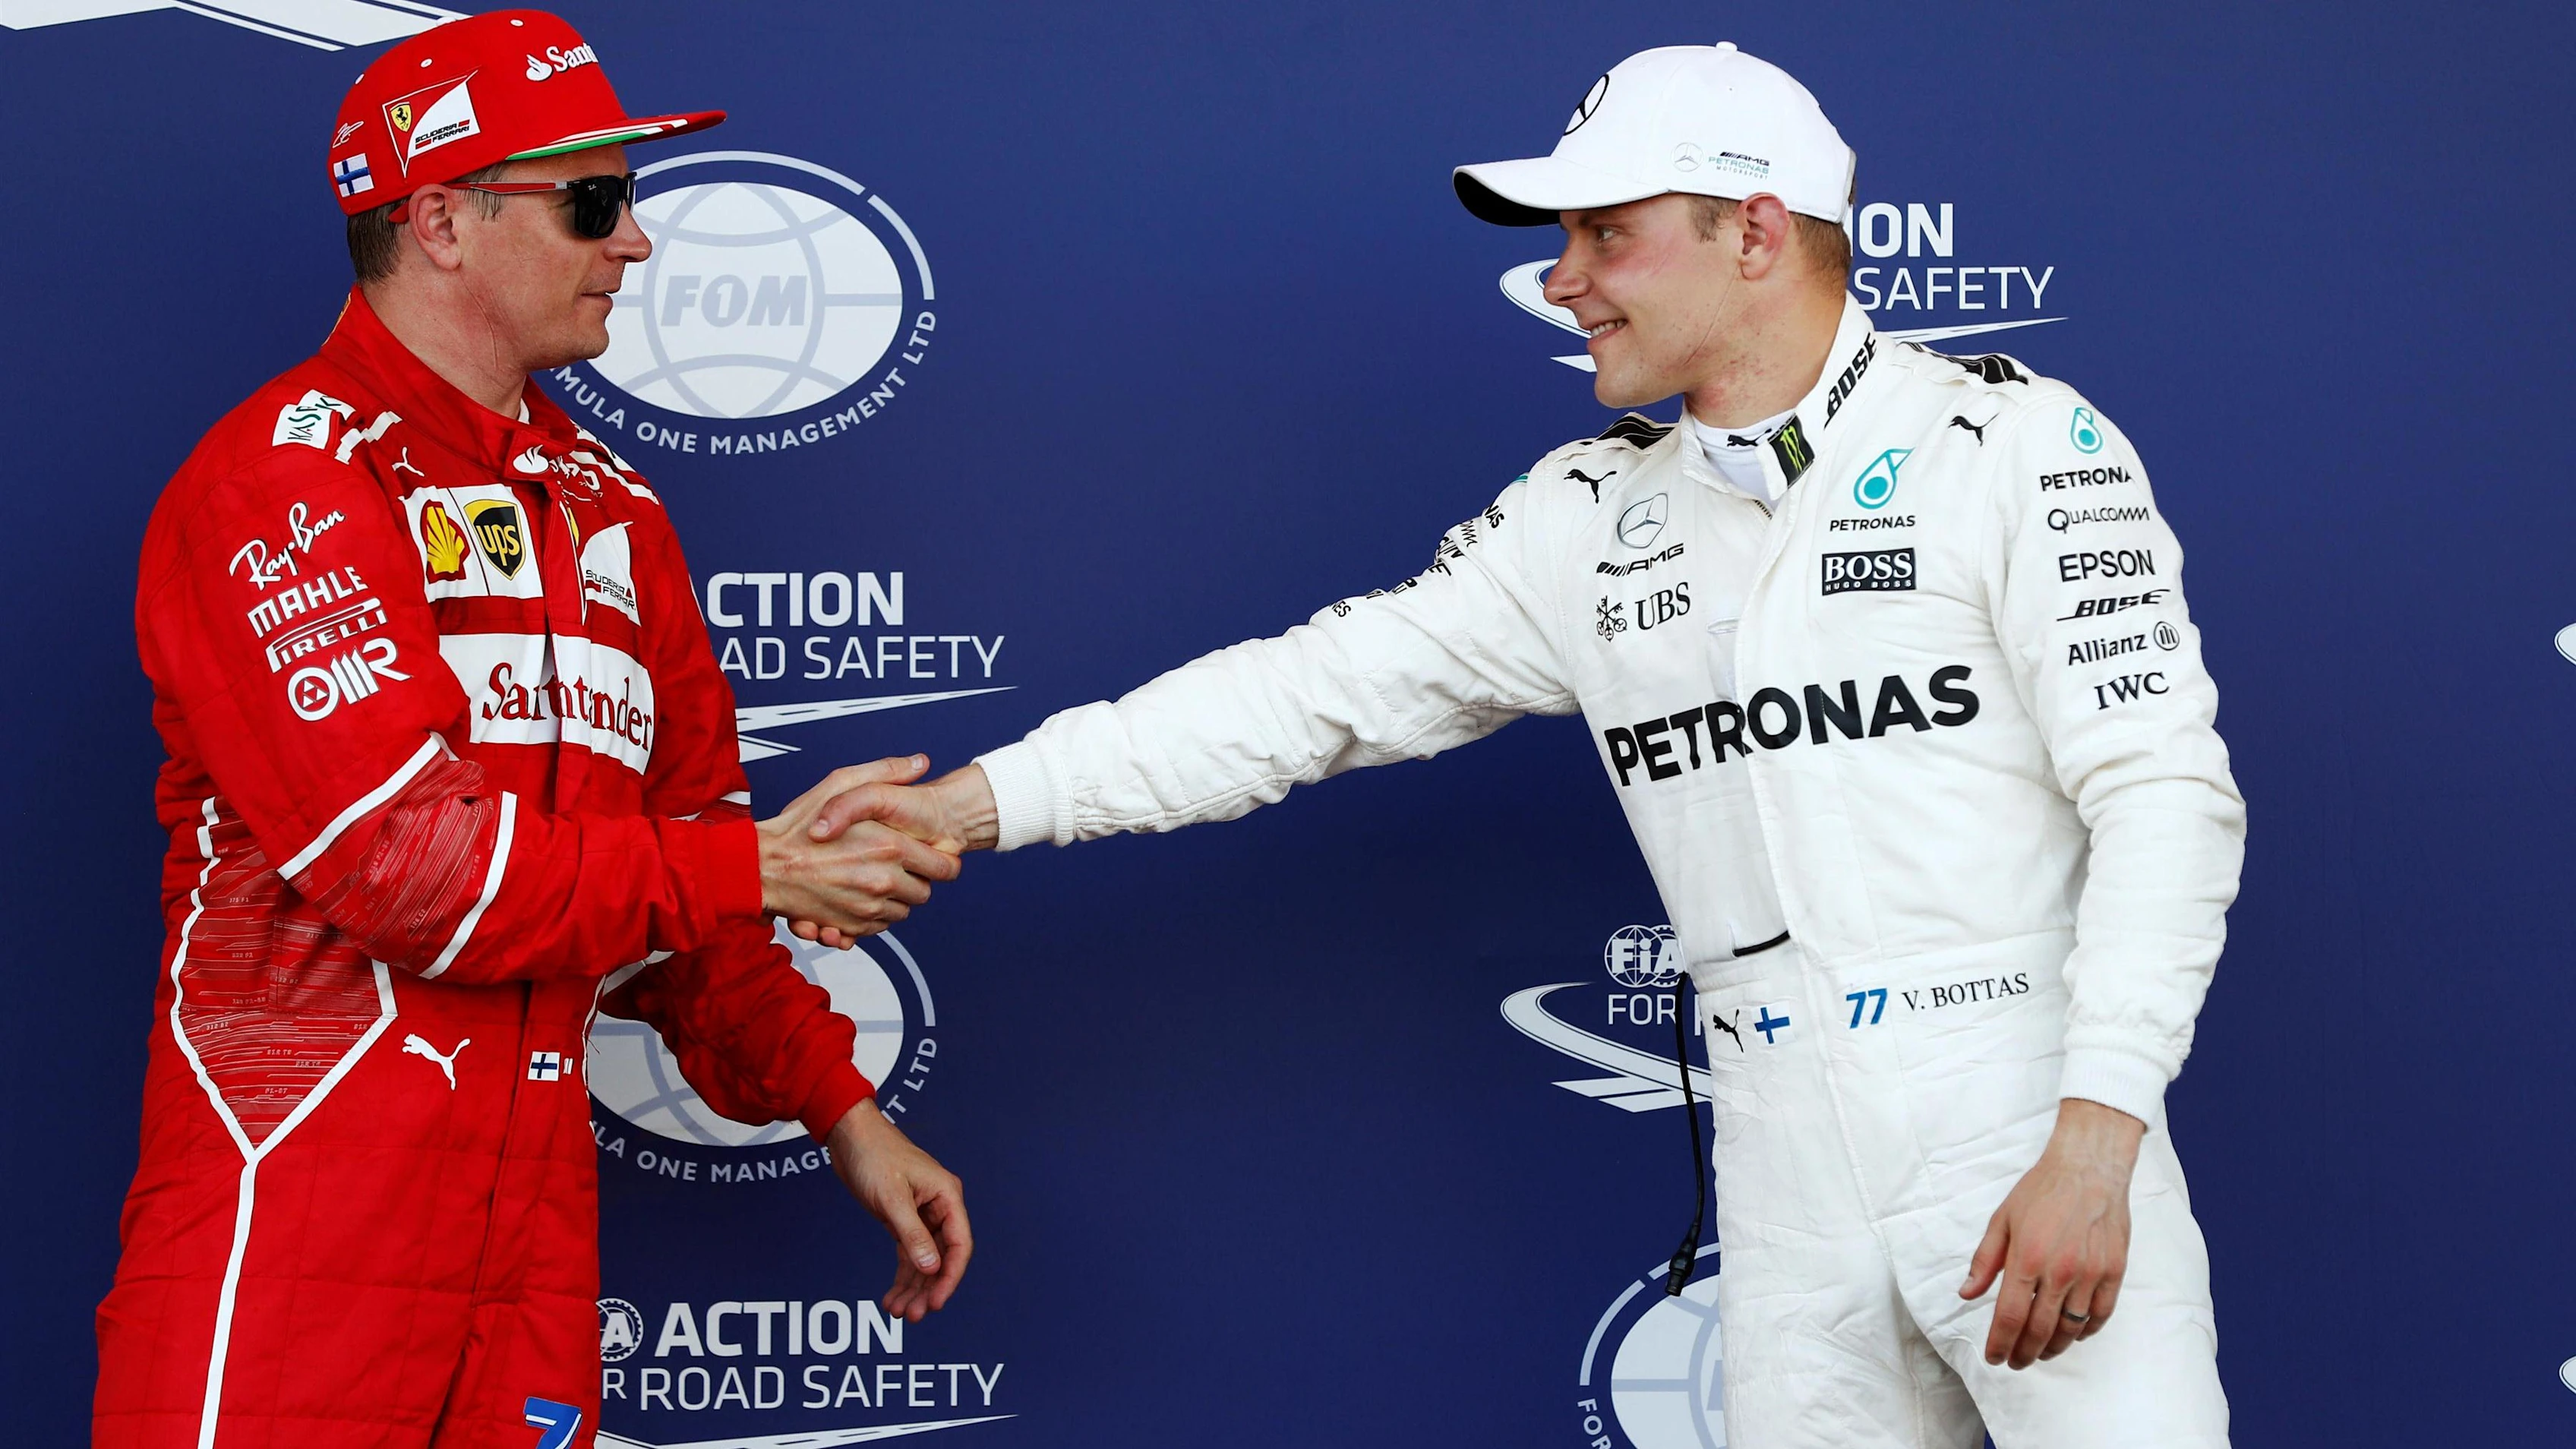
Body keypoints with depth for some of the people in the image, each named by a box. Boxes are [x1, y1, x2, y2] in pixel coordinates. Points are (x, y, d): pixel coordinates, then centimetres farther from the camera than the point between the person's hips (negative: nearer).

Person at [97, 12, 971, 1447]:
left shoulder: (609, 508, 16)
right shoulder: (285, 481, -8)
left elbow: (686, 842, 20)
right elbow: (406, 858, -17)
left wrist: (837, 1109, 12)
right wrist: (752, 873, -10)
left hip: (533, 1221, 7)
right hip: (293, 1209, -7)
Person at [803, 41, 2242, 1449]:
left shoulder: (2014, 441, -4)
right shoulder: (1592, 519, 10)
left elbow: (2165, 794, -10)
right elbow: (1328, 687, 10)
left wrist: (2095, 1144, -20)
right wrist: (978, 799, 4)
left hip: (2023, 1135, -4)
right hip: (1790, 1185, 4)